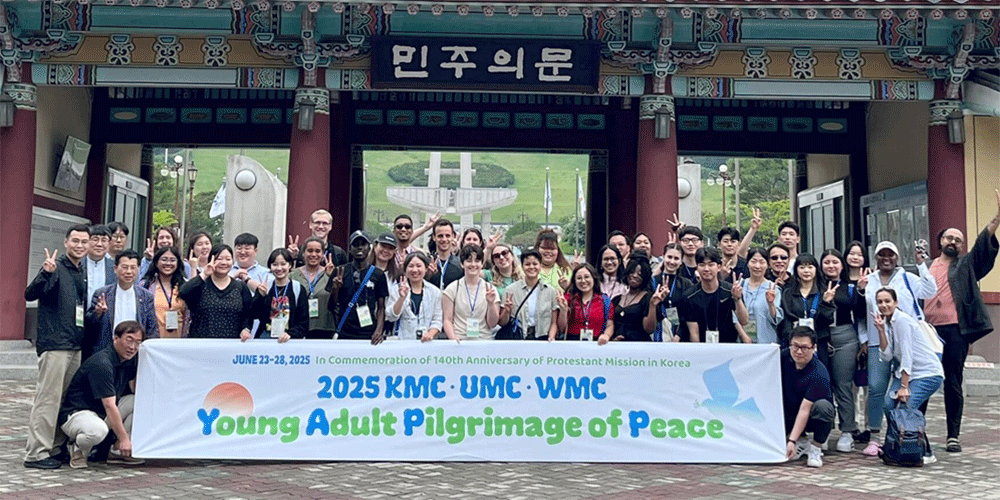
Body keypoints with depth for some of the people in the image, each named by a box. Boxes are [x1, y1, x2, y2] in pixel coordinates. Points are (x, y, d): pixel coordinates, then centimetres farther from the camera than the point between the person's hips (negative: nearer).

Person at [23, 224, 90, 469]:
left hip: (75, 345, 8)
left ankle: (58, 446, 23)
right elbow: (30, 294, -21)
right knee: (48, 398, -6)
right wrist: (46, 273, -36)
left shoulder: (83, 273, 16)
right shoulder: (56, 268, -8)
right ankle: (37, 453, 1)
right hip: (54, 344, -8)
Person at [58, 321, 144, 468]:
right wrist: (124, 438, -28)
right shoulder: (101, 363, -25)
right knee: (98, 430, -40)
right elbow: (110, 406, -28)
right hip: (76, 413, -9)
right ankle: (78, 449, -3)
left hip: (102, 413, 9)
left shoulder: (129, 360, 3)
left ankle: (117, 451, 2)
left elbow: (136, 390, 6)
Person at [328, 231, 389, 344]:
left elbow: (381, 308, 6)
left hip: (369, 335, 0)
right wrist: (335, 289, -11)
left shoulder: (378, 274, 6)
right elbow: (331, 307, 8)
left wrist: (379, 331, -9)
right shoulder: (340, 272, 7)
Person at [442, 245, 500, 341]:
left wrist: (491, 303, -8)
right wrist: (453, 338, -12)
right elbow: (447, 320, 4)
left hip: (485, 341, 1)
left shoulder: (490, 289, 9)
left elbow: (492, 324, 7)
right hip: (460, 341, -1)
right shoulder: (452, 289, 7)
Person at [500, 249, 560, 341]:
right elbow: (502, 323, 8)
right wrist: (507, 311, -11)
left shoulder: (551, 291, 9)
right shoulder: (511, 290, 6)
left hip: (542, 338, 1)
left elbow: (554, 323, 11)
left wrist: (551, 338, -7)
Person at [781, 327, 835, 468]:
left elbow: (804, 410, -32)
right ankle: (802, 442, -1)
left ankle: (815, 448, -11)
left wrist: (792, 441, -35)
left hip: (811, 419, -5)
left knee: (822, 405, -37)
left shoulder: (819, 374, -28)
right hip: (790, 415, 5)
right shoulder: (784, 356, -10)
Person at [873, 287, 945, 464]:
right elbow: (886, 356, 0)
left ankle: (926, 453, -5)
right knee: (889, 403, -11)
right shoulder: (887, 323, 8)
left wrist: (904, 387, -20)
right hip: (906, 372, 7)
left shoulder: (902, 320, -15)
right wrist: (881, 330, -8)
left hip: (928, 373, -7)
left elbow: (907, 354, -19)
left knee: (906, 407, -21)